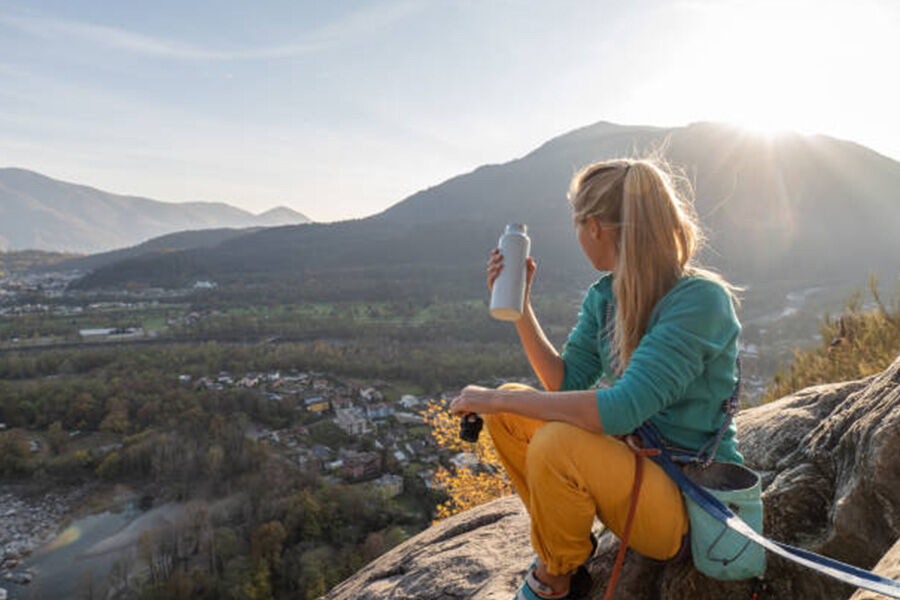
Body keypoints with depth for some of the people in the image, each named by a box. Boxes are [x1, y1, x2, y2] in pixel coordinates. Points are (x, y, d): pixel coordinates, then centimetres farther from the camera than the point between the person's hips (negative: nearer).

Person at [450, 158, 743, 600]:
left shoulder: (700, 300, -24)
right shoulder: (603, 296, 1)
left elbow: (622, 410, -34)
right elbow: (565, 384, 0)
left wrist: (496, 399, -28)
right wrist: (518, 303, -6)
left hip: (690, 504, -7)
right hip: (632, 457, 7)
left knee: (558, 442, -32)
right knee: (508, 411, -2)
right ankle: (564, 544, 13)